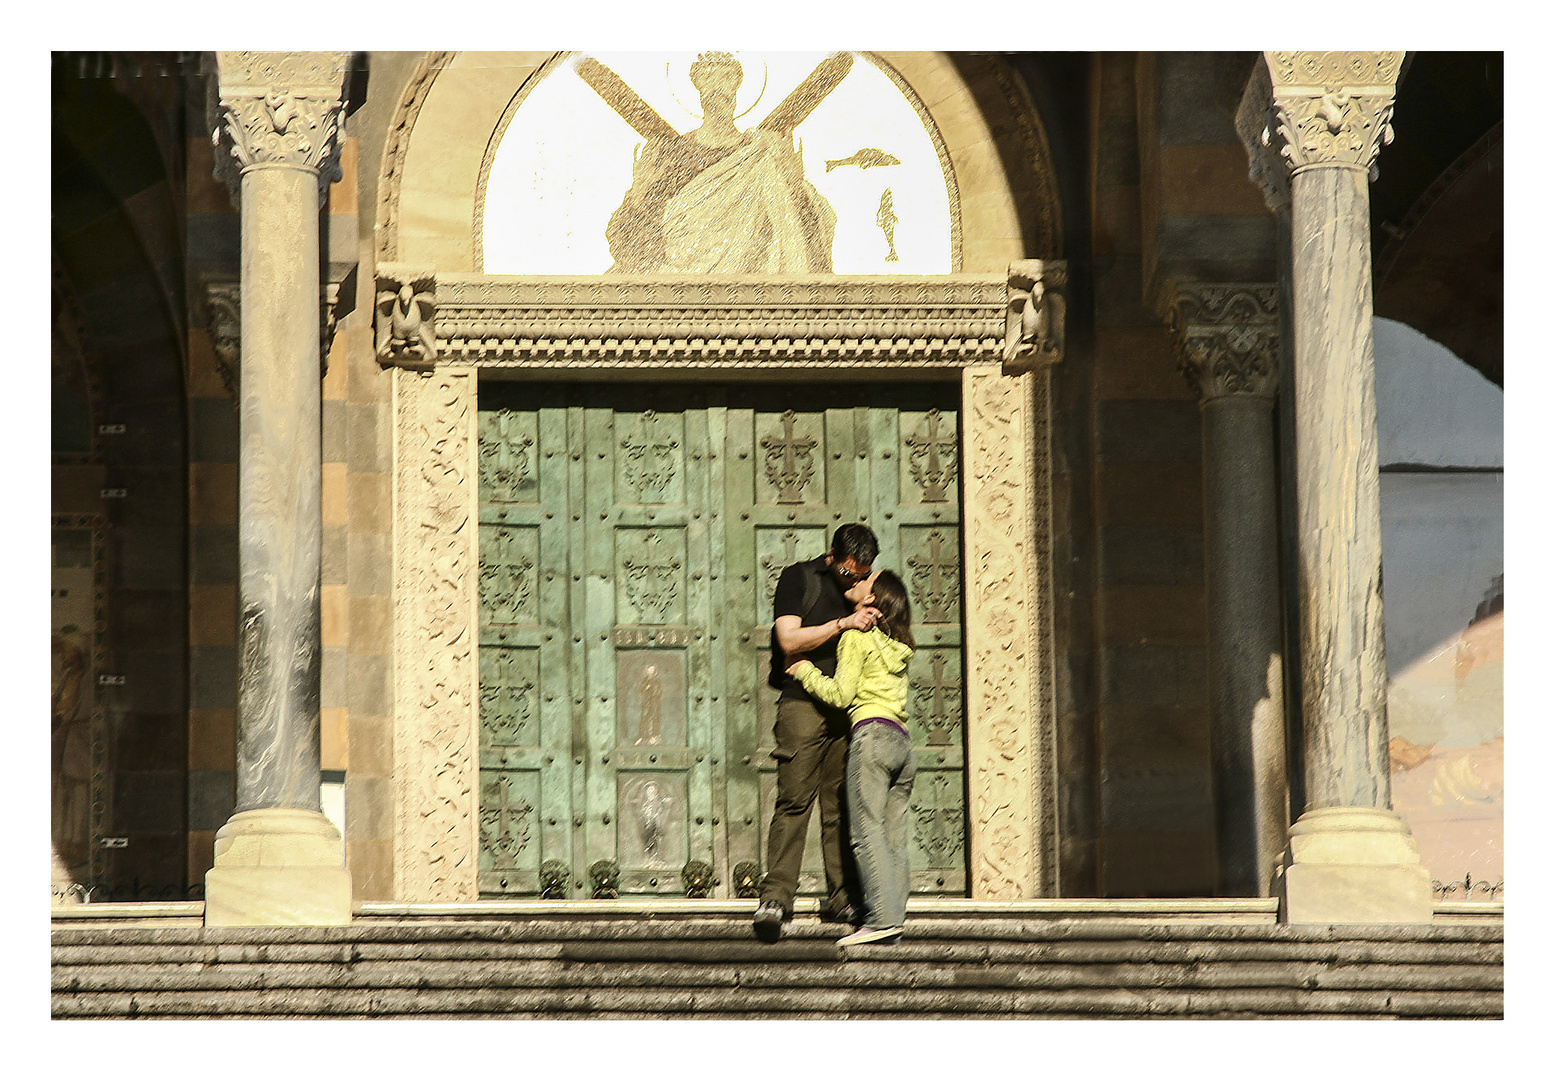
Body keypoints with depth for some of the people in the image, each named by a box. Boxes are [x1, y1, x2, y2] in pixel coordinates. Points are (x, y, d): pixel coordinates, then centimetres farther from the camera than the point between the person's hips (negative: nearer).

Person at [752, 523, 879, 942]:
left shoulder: (861, 590, 19)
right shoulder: (798, 578, 3)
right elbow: (790, 640, -9)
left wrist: (871, 619, 6)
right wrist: (844, 623, -13)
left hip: (846, 709, 5)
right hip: (803, 704, -5)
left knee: (841, 806, 3)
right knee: (794, 801, -12)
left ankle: (841, 897, 6)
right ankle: (775, 898, -16)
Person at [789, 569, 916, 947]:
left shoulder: (856, 635, 0)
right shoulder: (897, 645, 22)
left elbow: (841, 693, -5)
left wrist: (805, 671, 11)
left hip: (872, 733, -8)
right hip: (903, 742, 8)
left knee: (868, 830, -14)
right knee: (894, 838, 2)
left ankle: (882, 917, -25)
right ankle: (893, 918, -5)